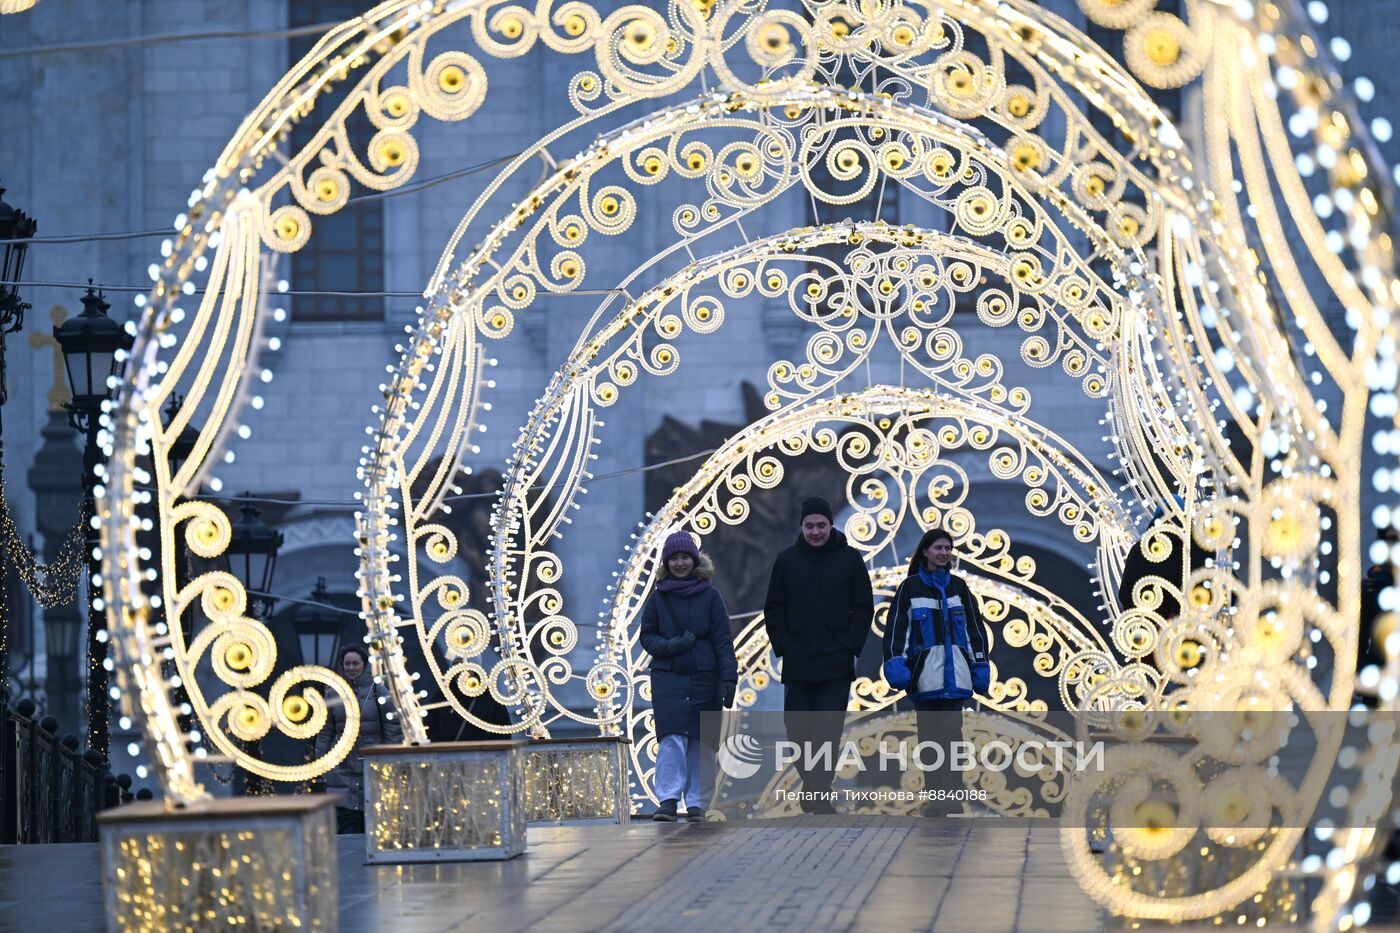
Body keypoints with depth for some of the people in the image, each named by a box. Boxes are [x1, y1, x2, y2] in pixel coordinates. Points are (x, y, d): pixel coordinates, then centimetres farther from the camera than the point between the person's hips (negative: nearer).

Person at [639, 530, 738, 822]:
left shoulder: (710, 596, 3)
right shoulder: (658, 597, 6)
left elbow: (723, 640, 1)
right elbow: (647, 637, 10)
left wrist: (729, 678, -8)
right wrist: (670, 646, -11)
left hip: (705, 679, 0)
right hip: (668, 680, 0)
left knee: (701, 742, 1)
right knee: (671, 739, -13)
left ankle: (697, 802, 9)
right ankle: (668, 800, -13)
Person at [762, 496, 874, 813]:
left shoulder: (850, 559, 2)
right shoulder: (787, 560, 6)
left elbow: (864, 608, 4)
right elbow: (774, 609, 10)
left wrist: (851, 647, -5)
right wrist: (782, 647, -1)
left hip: (836, 666, -2)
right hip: (796, 664, 2)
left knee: (828, 733, -7)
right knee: (798, 730, 6)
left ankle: (820, 795, -6)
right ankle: (810, 783, 25)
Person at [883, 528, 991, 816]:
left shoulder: (958, 586, 13)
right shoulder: (910, 587, 5)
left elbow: (974, 627, 15)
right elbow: (897, 627, -1)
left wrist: (980, 664, 9)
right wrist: (894, 662, -11)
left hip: (955, 672, 1)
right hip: (924, 671, -1)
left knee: (951, 732, -7)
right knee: (929, 735, 3)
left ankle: (951, 797, -11)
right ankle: (935, 797, 8)